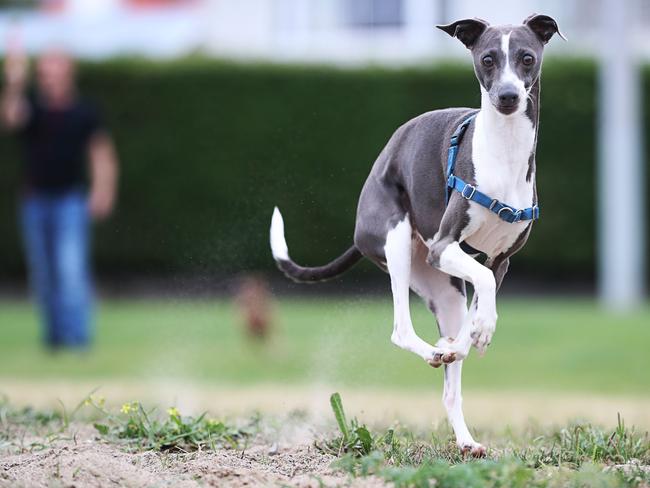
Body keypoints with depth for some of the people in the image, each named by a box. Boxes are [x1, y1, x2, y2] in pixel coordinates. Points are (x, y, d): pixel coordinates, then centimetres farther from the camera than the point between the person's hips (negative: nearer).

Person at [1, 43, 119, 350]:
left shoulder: (84, 112, -1)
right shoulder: (31, 107, -3)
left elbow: (102, 153, 5)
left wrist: (103, 191, -8)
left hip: (71, 200, -2)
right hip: (35, 201, 2)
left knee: (71, 267, -16)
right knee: (43, 274, 9)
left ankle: (77, 336, -18)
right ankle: (54, 335, 22)